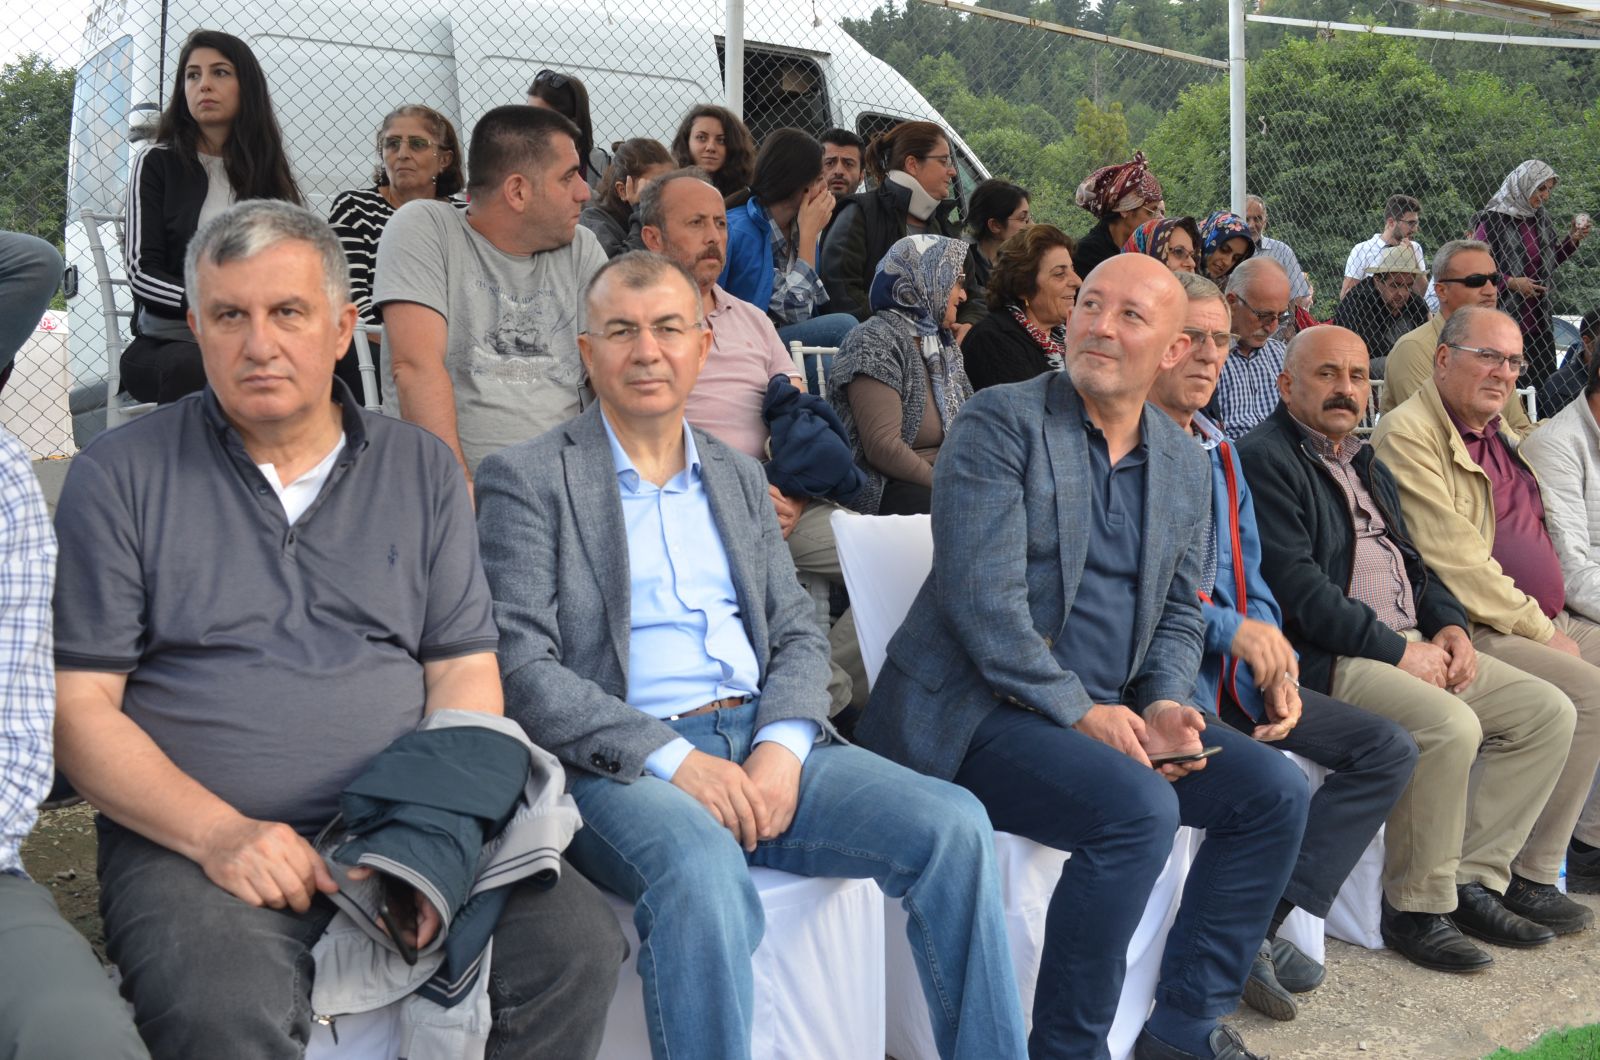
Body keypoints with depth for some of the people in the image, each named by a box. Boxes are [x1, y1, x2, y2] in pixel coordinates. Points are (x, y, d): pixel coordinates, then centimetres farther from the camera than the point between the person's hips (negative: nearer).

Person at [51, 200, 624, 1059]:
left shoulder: (420, 469, 11)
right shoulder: (120, 478, 4)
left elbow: (464, 672, 7)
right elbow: (78, 704, 0)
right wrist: (218, 835, -14)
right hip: (192, 840, -3)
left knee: (578, 942, -18)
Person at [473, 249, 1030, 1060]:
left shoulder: (739, 476, 19)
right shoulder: (526, 479, 2)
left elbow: (797, 634, 15)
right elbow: (519, 666, -8)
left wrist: (783, 744, -7)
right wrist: (671, 759, -18)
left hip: (763, 741, 5)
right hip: (621, 765, -5)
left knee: (953, 824, -15)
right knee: (703, 873, -37)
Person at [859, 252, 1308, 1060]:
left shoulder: (1185, 468, 12)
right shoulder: (998, 425, -8)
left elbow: (1178, 616, 16)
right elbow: (981, 596, -17)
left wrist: (1164, 706, -4)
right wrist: (1079, 711, -19)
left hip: (1105, 714, 7)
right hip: (976, 712, -7)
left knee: (1273, 790, -3)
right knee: (1139, 808, -28)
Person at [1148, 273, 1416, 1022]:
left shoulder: (1219, 452, 17)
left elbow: (1248, 577, 17)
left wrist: (1274, 664, -2)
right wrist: (1231, 629, -18)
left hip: (1226, 669, 9)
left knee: (1388, 752, 0)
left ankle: (1259, 922, -4)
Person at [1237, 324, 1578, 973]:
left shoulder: (1366, 464, 23)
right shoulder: (1264, 460, -7)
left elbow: (1410, 558, 25)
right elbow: (1295, 587, -17)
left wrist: (1449, 624, 4)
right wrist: (1396, 651, -16)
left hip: (1411, 646, 10)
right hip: (1326, 659, -9)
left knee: (1548, 711, 0)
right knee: (1450, 725, -30)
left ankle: (1472, 880, 4)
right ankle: (1416, 907, -12)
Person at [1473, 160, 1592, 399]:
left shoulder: (1541, 218, 9)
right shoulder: (1493, 221, -11)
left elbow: (1549, 262, 19)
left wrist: (1572, 240, 5)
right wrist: (1511, 283, -18)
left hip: (1538, 318, 6)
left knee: (1547, 385, 6)